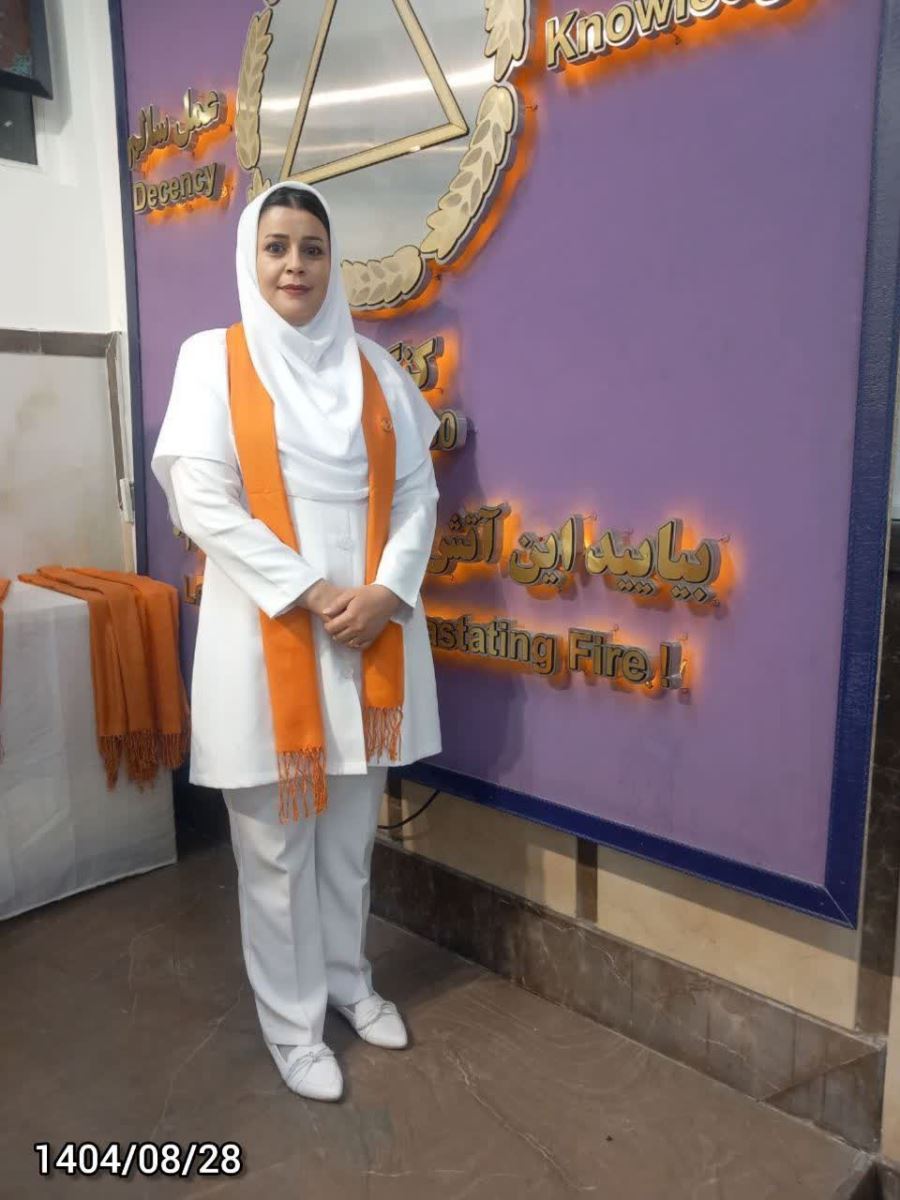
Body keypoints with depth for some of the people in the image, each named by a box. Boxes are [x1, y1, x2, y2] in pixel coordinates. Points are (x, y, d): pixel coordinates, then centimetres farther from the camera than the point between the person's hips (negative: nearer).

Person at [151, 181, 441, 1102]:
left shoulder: (372, 367, 10)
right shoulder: (212, 358, -1)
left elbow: (417, 489, 5)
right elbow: (202, 504, -10)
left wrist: (387, 589, -10)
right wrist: (310, 593, -16)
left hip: (372, 630, 4)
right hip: (266, 634, -3)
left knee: (351, 829, 17)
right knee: (276, 843, 8)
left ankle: (346, 978, 39)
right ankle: (292, 1023, 28)